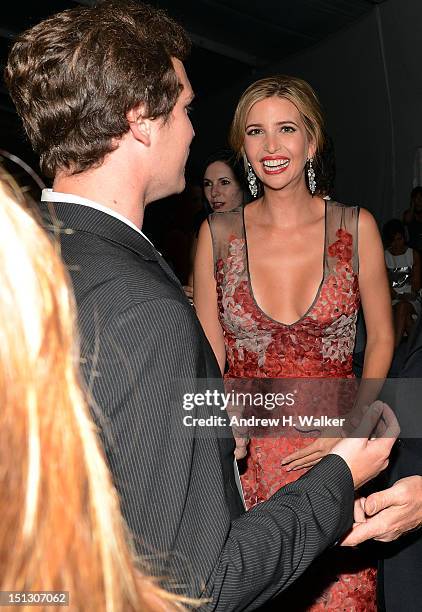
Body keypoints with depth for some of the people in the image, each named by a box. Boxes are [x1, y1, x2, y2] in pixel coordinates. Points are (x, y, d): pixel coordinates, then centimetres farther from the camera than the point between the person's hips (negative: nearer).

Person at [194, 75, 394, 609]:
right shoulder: (217, 234, -2)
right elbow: (208, 352, 2)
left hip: (334, 450, 0)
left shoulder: (355, 226, -3)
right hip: (247, 450, 0)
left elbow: (381, 338, 4)